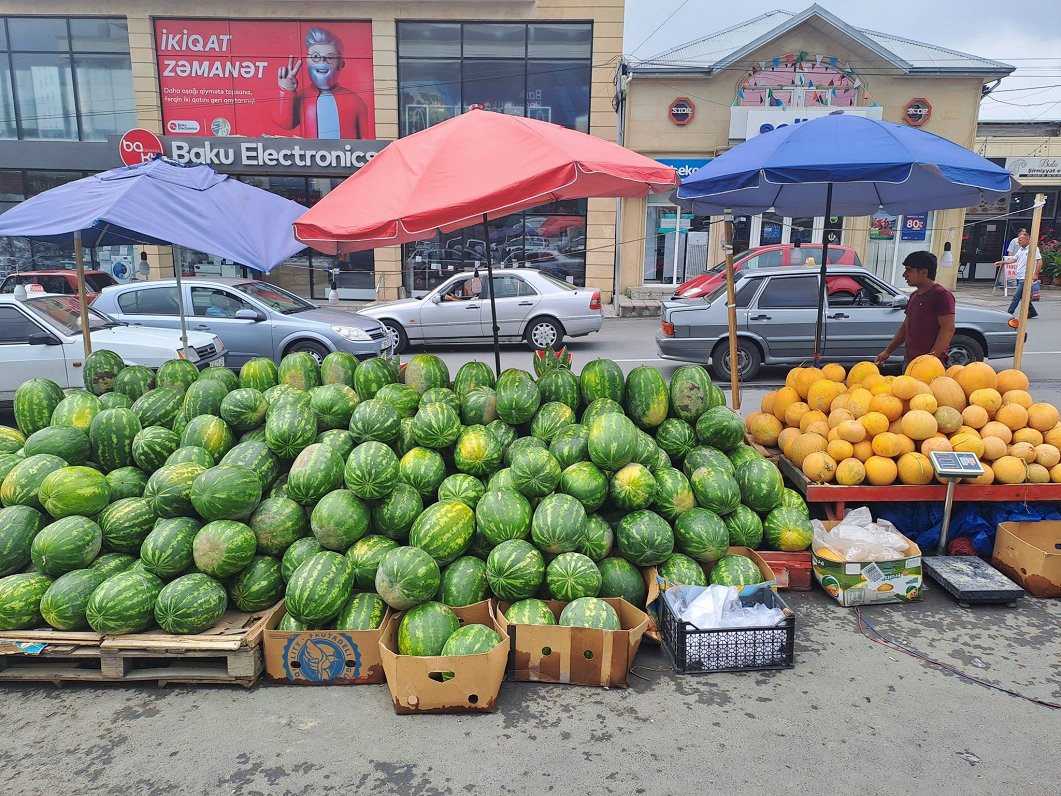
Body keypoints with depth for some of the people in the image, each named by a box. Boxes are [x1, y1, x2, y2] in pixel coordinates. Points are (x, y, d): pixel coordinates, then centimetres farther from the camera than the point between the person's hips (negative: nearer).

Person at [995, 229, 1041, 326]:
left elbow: (1040, 261, -13)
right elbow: (1014, 259, 24)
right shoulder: (1021, 249, 15)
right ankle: (1032, 312, 26)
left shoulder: (1033, 249, -10)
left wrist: (1035, 274, -18)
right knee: (1023, 296, 14)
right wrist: (1002, 262, 15)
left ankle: (1009, 314, -10)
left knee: (1016, 296, -10)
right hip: (1019, 277, 9)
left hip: (1026, 277, -9)